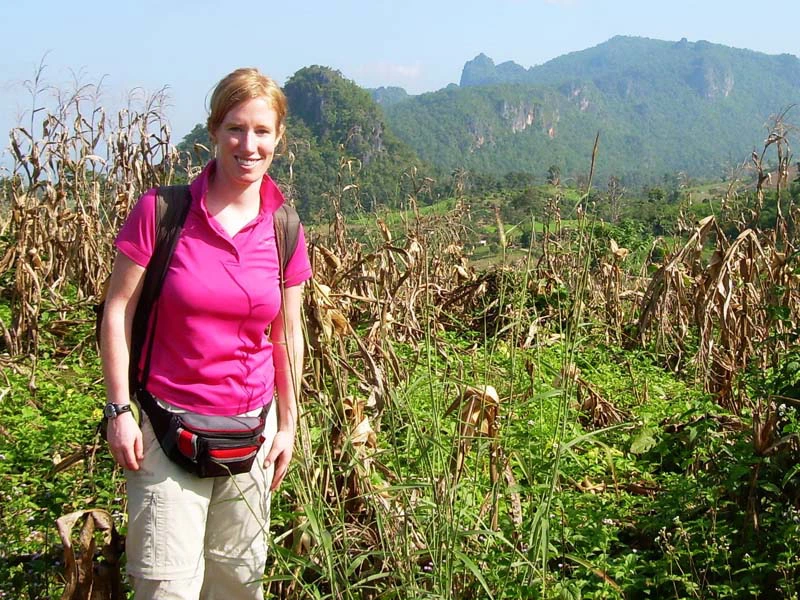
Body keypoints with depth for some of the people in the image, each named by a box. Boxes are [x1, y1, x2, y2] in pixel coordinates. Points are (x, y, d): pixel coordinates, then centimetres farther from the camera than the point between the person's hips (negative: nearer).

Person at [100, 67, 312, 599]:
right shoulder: (161, 211, -10)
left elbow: (288, 334, 9)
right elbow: (117, 312, -6)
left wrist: (288, 423, 12)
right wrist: (119, 409, -9)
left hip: (251, 428, 3)